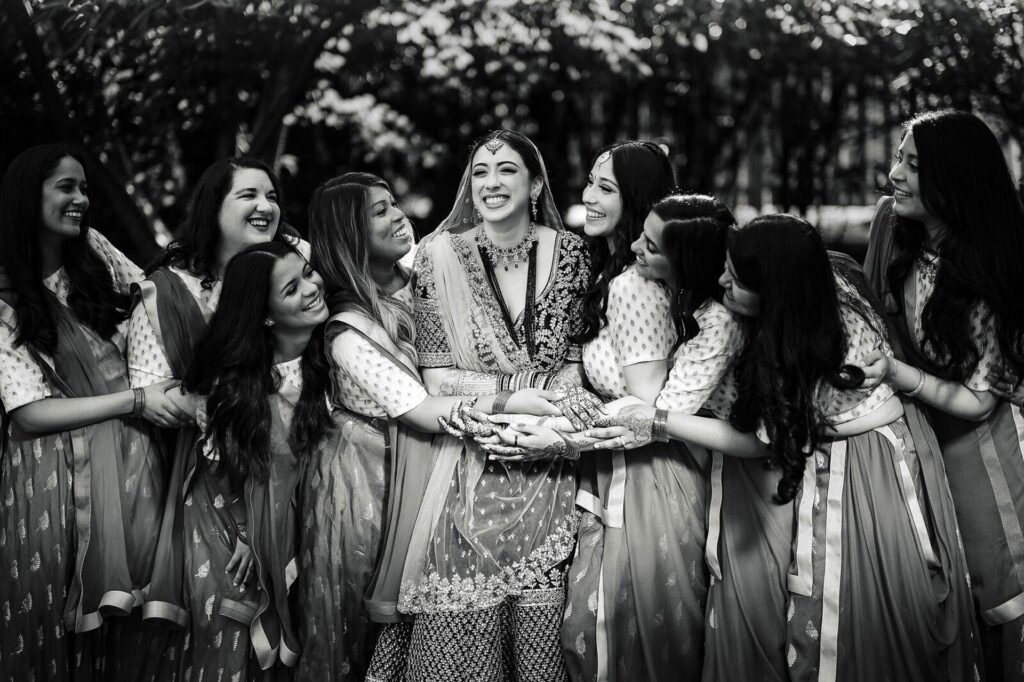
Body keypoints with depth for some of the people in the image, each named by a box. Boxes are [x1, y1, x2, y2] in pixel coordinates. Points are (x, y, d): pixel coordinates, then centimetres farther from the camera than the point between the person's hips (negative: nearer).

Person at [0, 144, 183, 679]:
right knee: (58, 637, 0)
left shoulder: (95, 253, 8)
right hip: (54, 470, -4)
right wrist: (135, 401, -15)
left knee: (135, 634, 3)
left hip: (130, 466, 4)